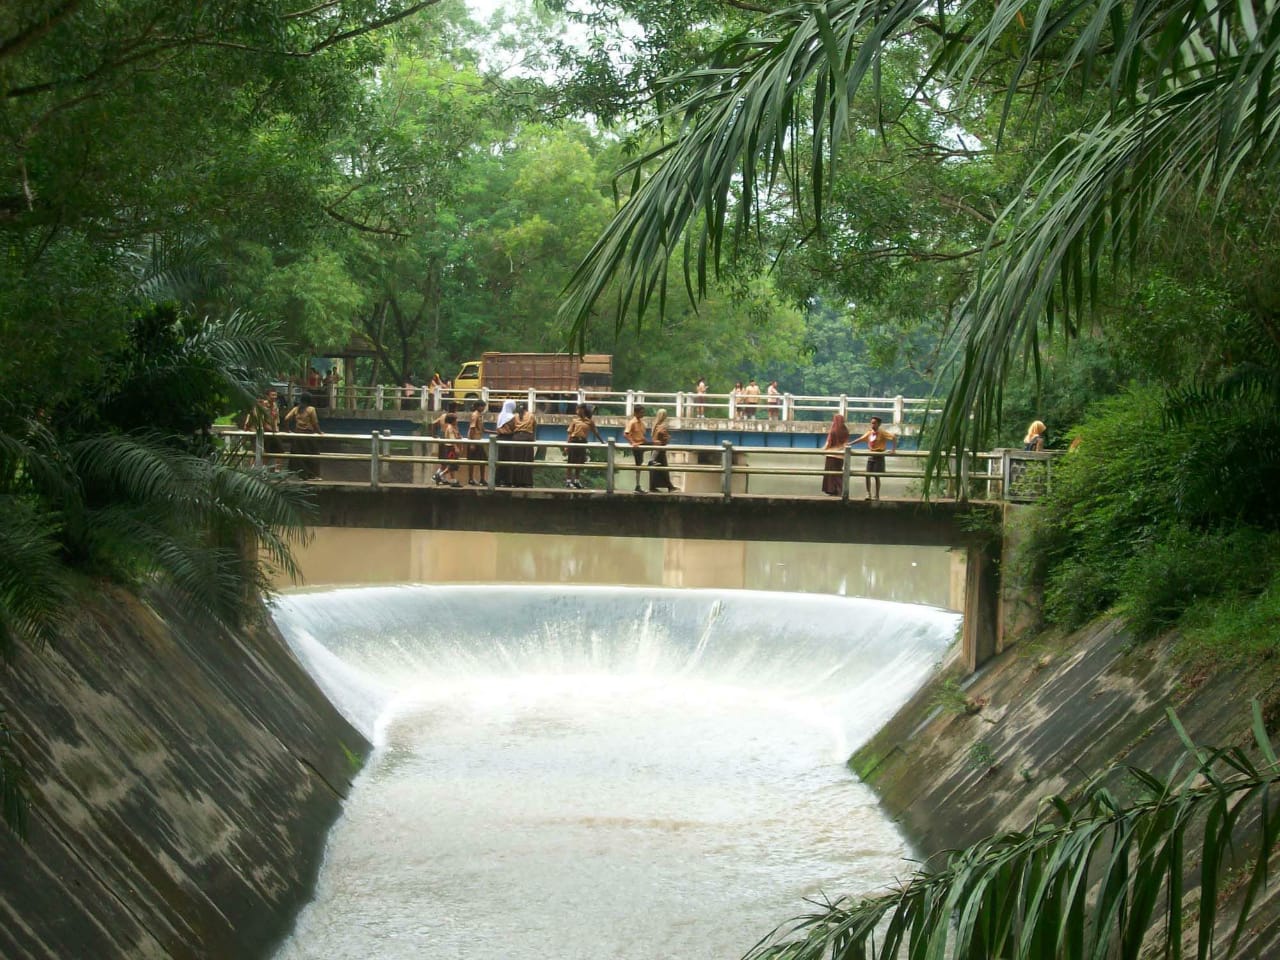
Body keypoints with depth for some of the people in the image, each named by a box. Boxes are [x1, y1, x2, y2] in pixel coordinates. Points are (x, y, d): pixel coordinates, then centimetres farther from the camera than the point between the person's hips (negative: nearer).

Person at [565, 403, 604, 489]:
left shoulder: (589, 421, 5)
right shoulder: (575, 419, 1)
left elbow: (595, 432, 12)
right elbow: (570, 432, -1)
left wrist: (602, 441, 15)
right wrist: (568, 444, -8)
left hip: (583, 442, 2)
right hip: (574, 441, -2)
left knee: (580, 463, 9)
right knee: (571, 462, -1)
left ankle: (577, 481, 20)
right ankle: (568, 481, 2)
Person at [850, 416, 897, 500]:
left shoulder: (882, 433, -10)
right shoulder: (869, 433, 7)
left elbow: (894, 438, -16)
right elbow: (861, 439, 14)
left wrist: (893, 449, -25)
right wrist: (850, 444, 11)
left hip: (879, 456, -5)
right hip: (871, 456, 5)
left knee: (877, 476, -3)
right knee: (867, 475, -3)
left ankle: (877, 495, 6)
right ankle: (868, 494, 2)